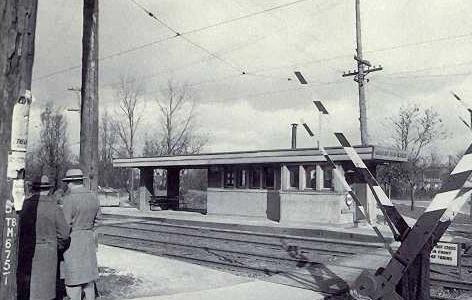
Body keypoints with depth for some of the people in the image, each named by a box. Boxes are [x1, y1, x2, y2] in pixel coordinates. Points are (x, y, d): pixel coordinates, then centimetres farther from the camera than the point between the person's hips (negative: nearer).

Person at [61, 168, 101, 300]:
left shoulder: (69, 198, -17)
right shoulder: (93, 196, 3)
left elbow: (66, 223, -15)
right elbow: (97, 217, 10)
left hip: (73, 240, -6)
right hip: (89, 239, 6)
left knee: (74, 279, 3)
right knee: (88, 275, 17)